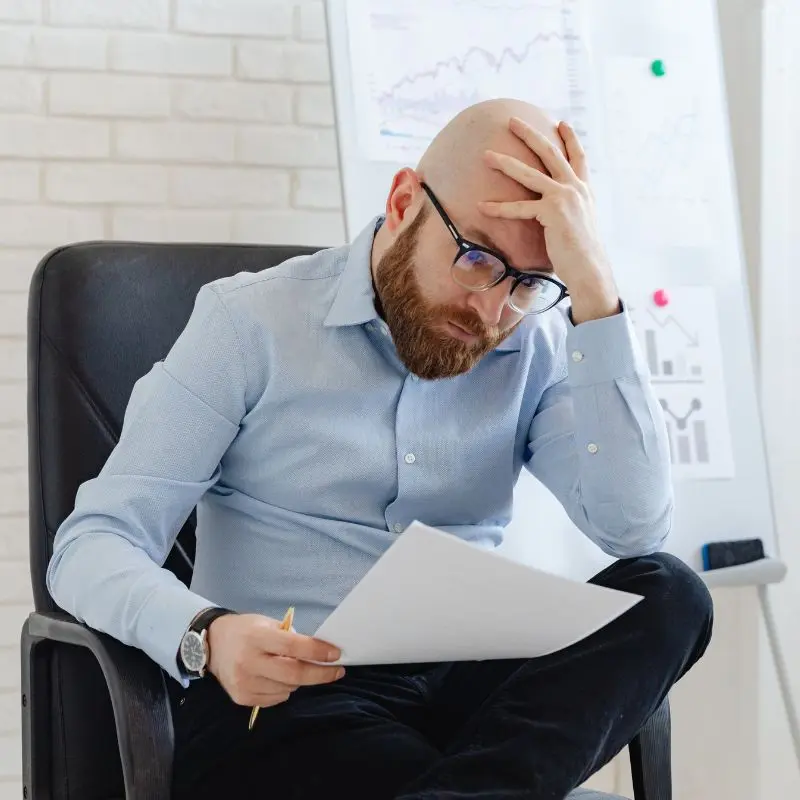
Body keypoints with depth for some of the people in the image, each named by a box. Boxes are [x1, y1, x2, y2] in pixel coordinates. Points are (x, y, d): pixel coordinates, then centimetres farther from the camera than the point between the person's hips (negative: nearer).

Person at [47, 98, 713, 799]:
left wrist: (593, 287, -13)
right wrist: (205, 636, -28)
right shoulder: (250, 322, 0)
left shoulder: (539, 350, 7)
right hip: (273, 697, -6)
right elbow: (93, 545, -4)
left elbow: (635, 527, -9)